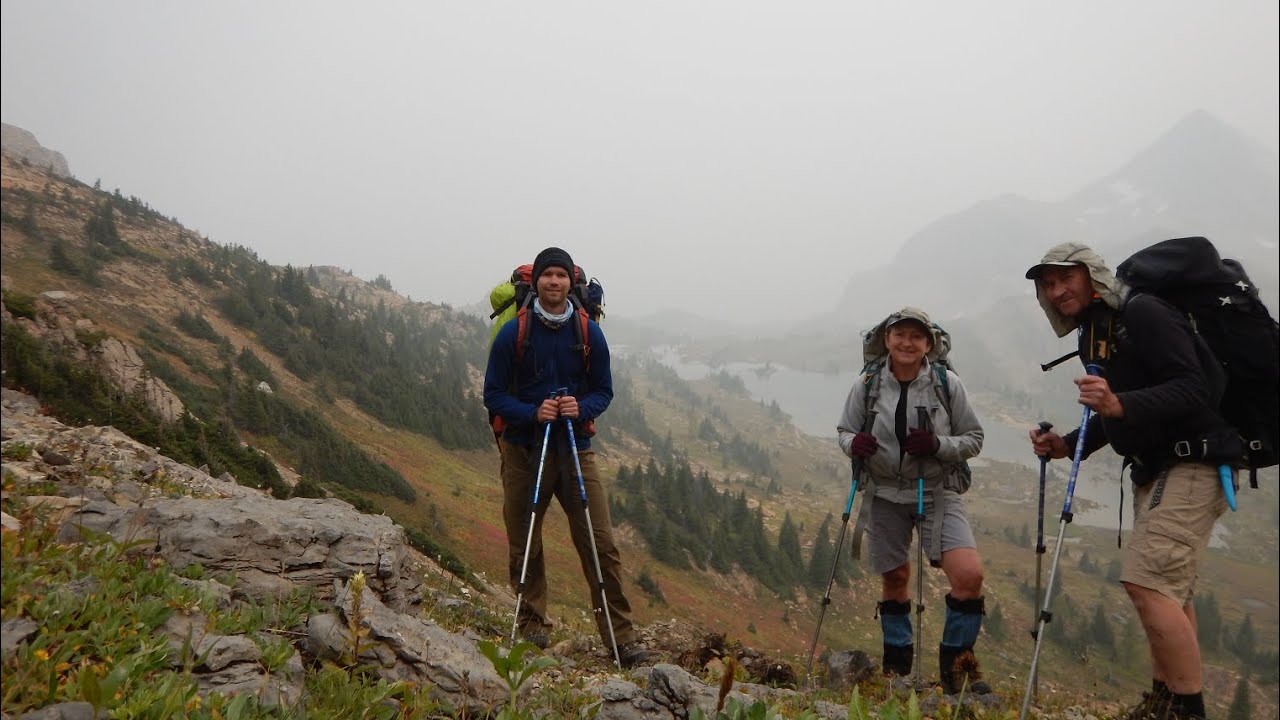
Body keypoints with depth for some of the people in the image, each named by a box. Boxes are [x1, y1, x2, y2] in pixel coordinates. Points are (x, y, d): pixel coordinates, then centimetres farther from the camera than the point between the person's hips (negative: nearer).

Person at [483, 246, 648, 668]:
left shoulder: (589, 333, 2)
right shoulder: (513, 333, -4)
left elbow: (603, 390, 7)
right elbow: (493, 395, -2)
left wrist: (582, 408, -15)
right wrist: (532, 412, -19)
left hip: (575, 448, 1)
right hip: (523, 449, 0)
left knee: (601, 544, -4)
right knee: (524, 548, 7)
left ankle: (621, 636, 4)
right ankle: (532, 626, 25)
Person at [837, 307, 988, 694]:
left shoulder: (948, 384, -7)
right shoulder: (867, 385, -4)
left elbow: (974, 438, -1)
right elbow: (844, 431, 7)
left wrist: (938, 445, -20)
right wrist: (853, 443, -17)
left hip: (937, 493, -1)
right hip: (885, 494, 1)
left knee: (969, 575, -17)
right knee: (894, 578, 10)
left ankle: (956, 663, 4)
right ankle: (897, 666, 30)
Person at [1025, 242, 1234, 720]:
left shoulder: (1144, 313, -15)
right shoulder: (1093, 334, 13)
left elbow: (1194, 389, -24)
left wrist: (1120, 403, -37)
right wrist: (1066, 445, 8)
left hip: (1193, 463, -10)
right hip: (1154, 468, 10)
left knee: (1146, 581, -18)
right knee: (1168, 589, 16)